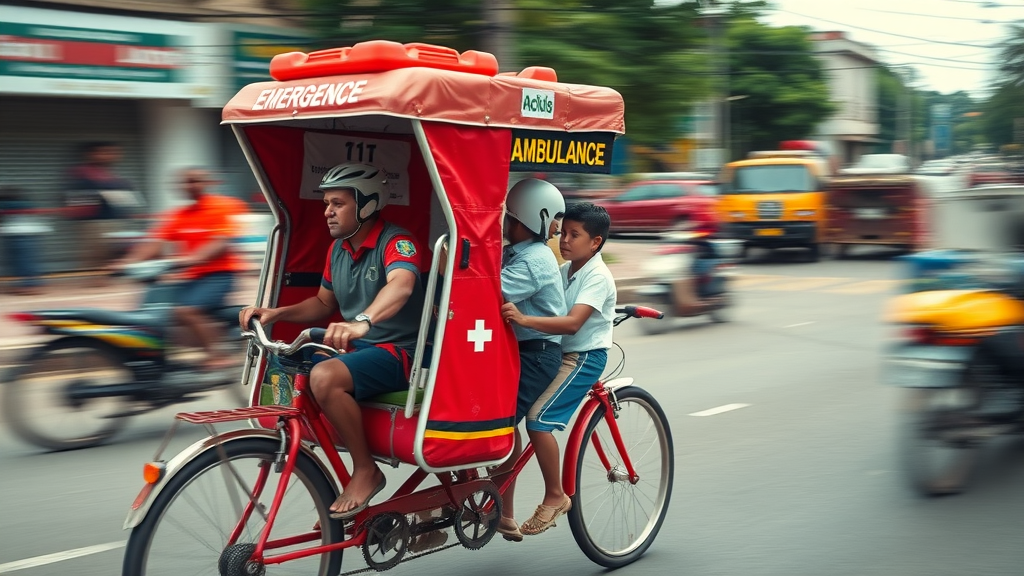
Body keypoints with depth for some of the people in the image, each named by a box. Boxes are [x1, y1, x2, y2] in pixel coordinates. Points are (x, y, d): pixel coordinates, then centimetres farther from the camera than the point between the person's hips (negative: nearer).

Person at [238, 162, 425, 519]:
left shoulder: (395, 242, -15)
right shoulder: (338, 249, 11)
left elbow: (401, 285, -37)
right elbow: (324, 303, 22)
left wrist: (362, 322, -56)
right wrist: (275, 313, 4)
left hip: (397, 352, -9)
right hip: (355, 348, 9)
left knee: (324, 377, -33)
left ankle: (365, 471, -15)